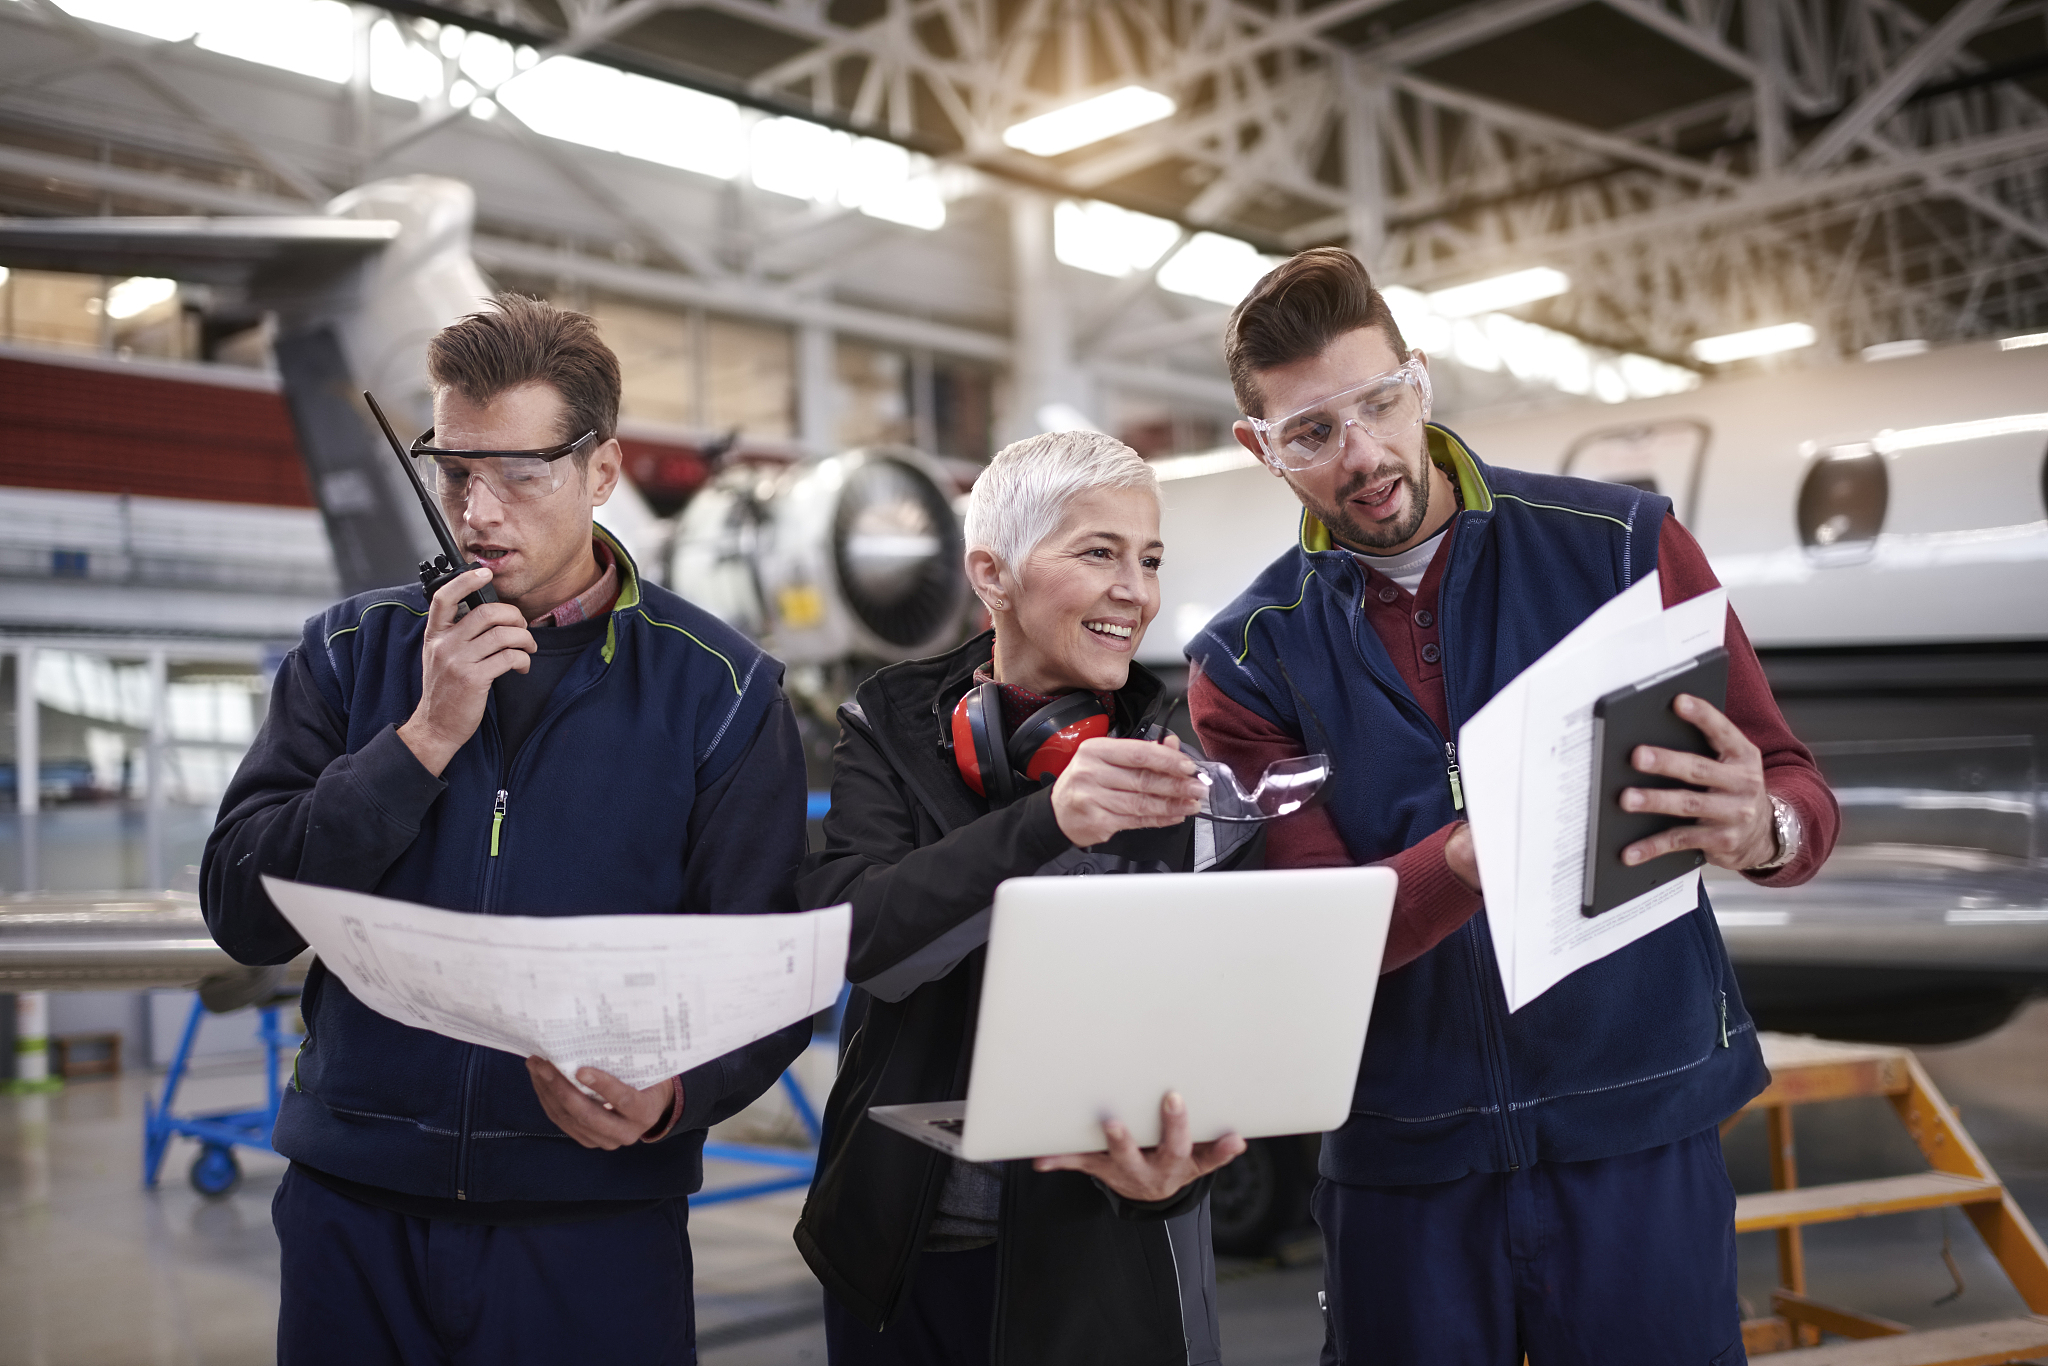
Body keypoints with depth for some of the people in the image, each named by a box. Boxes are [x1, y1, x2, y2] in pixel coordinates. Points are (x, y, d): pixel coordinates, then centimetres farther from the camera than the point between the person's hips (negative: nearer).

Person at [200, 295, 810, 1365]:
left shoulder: (719, 690, -4)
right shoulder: (351, 653, 3)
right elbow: (242, 916, -5)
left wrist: (672, 1098, -24)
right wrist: (426, 737, -14)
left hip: (593, 1215, -2)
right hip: (353, 1205, 2)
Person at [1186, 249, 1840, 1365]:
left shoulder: (1623, 545, -2)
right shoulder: (1247, 663, -1)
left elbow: (1801, 793, 0)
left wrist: (1758, 827, -25)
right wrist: (1473, 854, -30)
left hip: (1636, 1135, 0)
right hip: (1400, 1160, 1)